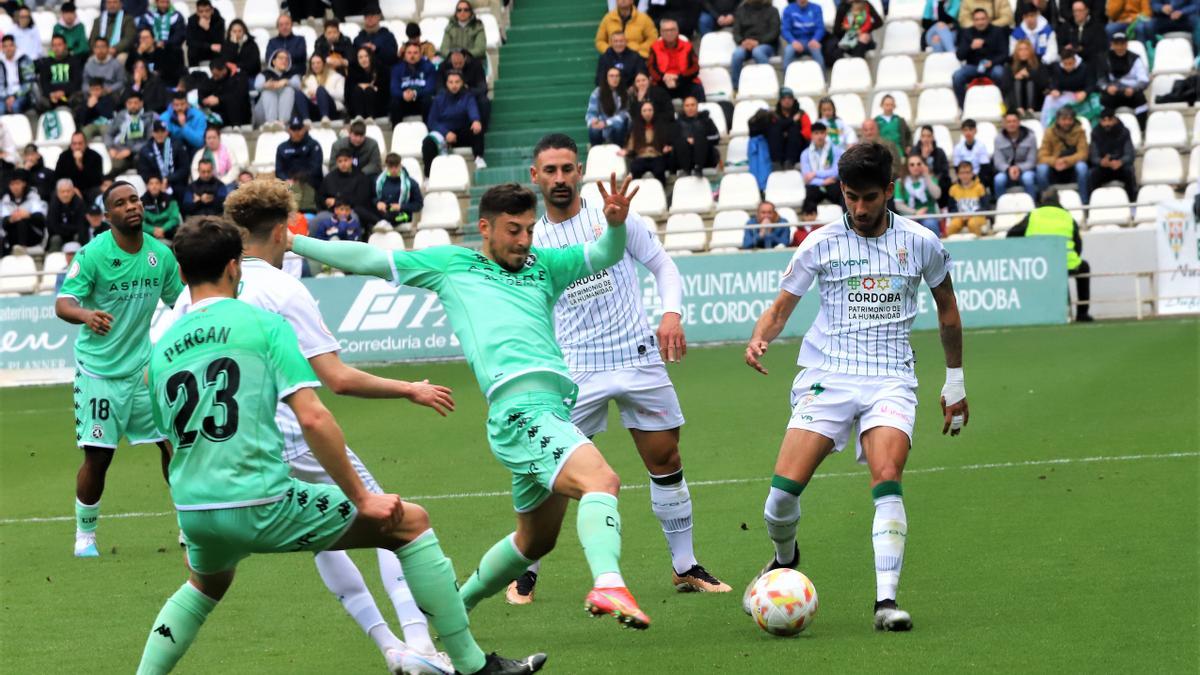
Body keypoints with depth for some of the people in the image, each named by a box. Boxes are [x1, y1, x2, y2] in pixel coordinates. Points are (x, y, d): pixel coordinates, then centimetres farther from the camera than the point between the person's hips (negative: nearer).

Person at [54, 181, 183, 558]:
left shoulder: (161, 254, 1)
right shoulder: (92, 254, -13)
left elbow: (180, 303, 14)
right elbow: (62, 304, -21)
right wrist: (86, 315, -42)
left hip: (145, 366, 4)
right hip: (99, 368, -4)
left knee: (174, 443, -1)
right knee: (97, 456, -3)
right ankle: (85, 536, 16)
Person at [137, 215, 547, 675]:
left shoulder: (160, 349, 12)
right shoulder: (264, 324, -3)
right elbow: (311, 418, -12)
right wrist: (362, 498, -6)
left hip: (193, 513, 6)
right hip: (262, 506, -6)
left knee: (205, 585, 40)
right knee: (410, 522, 8)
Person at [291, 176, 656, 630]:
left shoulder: (544, 266, 24)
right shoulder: (450, 264, 14)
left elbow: (604, 255, 13)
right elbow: (367, 260, 18)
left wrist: (615, 224, -10)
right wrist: (291, 242, 18)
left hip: (555, 403, 7)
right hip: (520, 407, -7)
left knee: (535, 539, 17)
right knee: (601, 480, -30)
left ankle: (455, 605, 36)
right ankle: (608, 585, -50)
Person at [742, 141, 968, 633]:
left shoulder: (920, 243, 5)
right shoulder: (820, 244, 3)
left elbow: (946, 308, 20)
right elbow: (781, 306, 8)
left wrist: (955, 383, 23)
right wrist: (760, 338, -15)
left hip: (890, 378, 0)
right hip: (826, 374, 0)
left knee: (888, 480, -25)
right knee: (785, 487, -13)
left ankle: (886, 601, -24)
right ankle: (784, 560, 21)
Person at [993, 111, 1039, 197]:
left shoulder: (1030, 137, -4)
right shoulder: (999, 138, -1)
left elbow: (1031, 162, -6)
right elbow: (998, 162, -6)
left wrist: (1019, 168, -26)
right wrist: (1009, 169, -27)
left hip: (1025, 170, -1)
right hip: (1006, 171, 1)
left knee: (1028, 178, -36)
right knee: (999, 179, -33)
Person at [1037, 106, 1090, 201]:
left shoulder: (1079, 131, -4)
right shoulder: (1050, 132, -3)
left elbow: (1083, 154, -14)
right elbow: (1042, 157, -9)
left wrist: (1067, 161, -33)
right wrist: (1055, 161, -32)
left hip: (1073, 172, 0)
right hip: (1055, 173, 0)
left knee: (1082, 166, -34)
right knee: (1042, 168, -31)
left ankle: (1085, 203, -27)